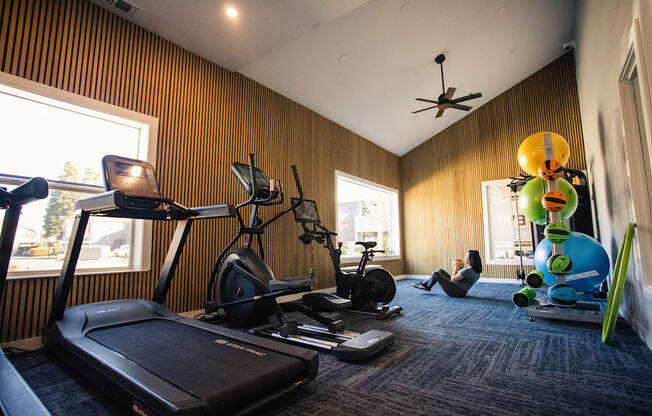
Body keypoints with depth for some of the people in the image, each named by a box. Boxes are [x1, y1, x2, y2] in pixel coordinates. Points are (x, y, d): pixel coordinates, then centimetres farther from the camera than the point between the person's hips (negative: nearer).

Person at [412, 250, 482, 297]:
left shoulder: (468, 271, -27)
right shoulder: (476, 270, 2)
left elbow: (452, 280, -20)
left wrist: (455, 269, -5)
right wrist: (459, 270, 8)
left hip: (455, 292, -10)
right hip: (461, 292, 10)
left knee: (435, 274, -5)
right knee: (440, 271, 13)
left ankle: (427, 286, 24)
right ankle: (423, 283, 21)